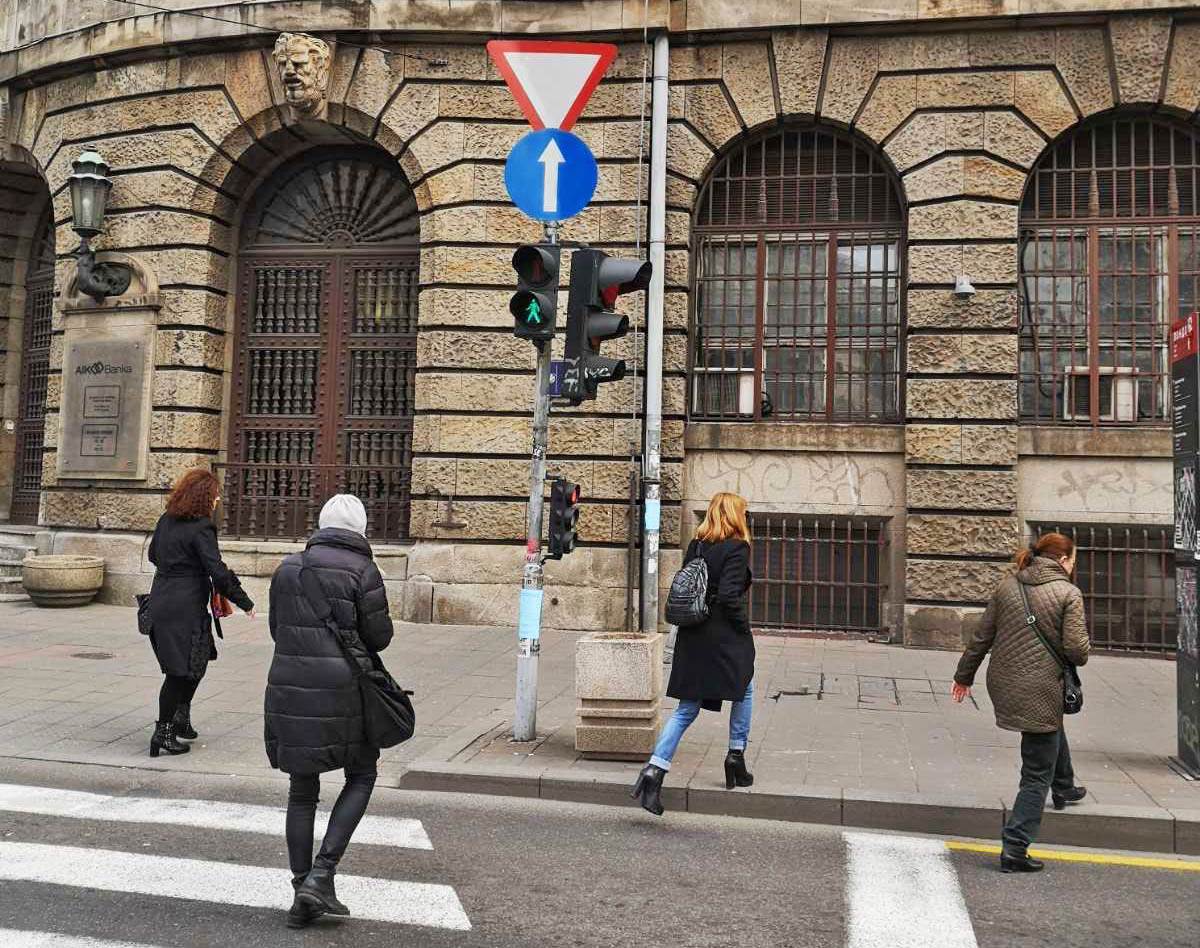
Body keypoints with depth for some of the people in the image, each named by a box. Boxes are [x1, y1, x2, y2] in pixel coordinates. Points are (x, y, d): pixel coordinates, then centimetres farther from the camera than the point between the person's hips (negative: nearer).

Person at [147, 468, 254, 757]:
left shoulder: (166, 520, 8)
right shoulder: (201, 528, -16)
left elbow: (153, 554, 22)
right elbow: (218, 572, -18)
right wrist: (245, 602, -10)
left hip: (160, 602, 8)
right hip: (185, 609, -8)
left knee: (196, 661, 20)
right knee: (181, 670, 1)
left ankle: (181, 719, 27)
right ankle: (163, 732, 5)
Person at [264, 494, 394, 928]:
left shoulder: (288, 567, 7)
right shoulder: (362, 570, -9)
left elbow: (276, 628, 14)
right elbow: (378, 636, -6)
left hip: (288, 689, 5)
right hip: (340, 692, -5)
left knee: (302, 791, 17)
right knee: (361, 775, 16)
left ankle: (302, 895, 20)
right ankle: (321, 874, 5)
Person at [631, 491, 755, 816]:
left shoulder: (695, 547, 8)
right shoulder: (737, 548, -12)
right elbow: (729, 596, -20)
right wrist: (744, 628, -7)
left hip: (693, 639, 6)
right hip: (725, 640, -6)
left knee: (687, 709, 9)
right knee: (744, 691, 22)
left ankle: (655, 769, -2)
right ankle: (736, 757, 29)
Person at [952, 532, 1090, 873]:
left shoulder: (1007, 587, 7)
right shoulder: (1069, 593, -9)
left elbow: (981, 637, 9)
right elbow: (1077, 650, -15)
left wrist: (964, 676, 18)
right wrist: (1081, 654, 9)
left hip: (1002, 685, 6)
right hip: (1039, 690, -6)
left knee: (1054, 727, 37)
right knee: (1036, 774, 5)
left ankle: (1064, 788, 53)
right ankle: (1014, 849, 2)